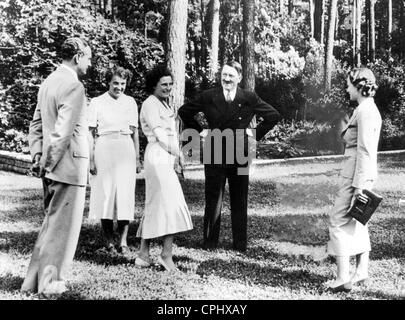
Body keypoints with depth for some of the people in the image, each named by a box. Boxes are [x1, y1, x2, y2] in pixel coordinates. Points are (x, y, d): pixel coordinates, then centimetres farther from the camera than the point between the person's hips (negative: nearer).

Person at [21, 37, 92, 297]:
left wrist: (38, 157, 11)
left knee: (52, 222, 20)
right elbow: (63, 132, -23)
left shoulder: (48, 82, 13)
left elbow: (36, 125, 15)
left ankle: (35, 280, 27)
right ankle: (50, 283, 14)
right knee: (62, 226, 4)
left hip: (52, 166, 9)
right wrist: (48, 164, -16)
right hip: (69, 165, -9)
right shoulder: (74, 86, -17)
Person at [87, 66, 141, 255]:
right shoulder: (97, 102, 3)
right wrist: (91, 159, -5)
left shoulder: (130, 102, 11)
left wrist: (137, 158, 9)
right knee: (105, 193, 1)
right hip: (104, 149, -2)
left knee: (125, 195, -3)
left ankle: (123, 241, 1)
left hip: (126, 150, 2)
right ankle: (108, 239, 13)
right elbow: (91, 133, 1)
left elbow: (134, 132, 13)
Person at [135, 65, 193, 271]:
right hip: (158, 157, -10)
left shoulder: (164, 104, 21)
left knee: (155, 207, 9)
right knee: (172, 205, -11)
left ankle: (143, 254, 14)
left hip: (166, 157, 10)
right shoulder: (150, 104, -8)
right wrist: (178, 152, -5)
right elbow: (160, 134, -13)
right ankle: (166, 254, -9)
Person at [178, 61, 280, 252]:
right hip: (215, 155, 0)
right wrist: (200, 131, 6)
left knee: (239, 202, 8)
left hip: (239, 156, 0)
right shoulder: (208, 97, 1)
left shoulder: (249, 99, 1)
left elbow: (273, 116, 8)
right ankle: (210, 242, 15)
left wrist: (256, 134, 3)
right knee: (213, 200, 3)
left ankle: (240, 244, 19)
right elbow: (184, 112, 12)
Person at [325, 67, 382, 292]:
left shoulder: (364, 111, -16)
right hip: (363, 174, 10)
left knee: (340, 221, -4)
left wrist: (358, 184, -21)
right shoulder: (369, 109, 15)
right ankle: (362, 271, 24)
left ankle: (343, 278, -1)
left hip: (357, 172, -10)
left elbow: (364, 151, -21)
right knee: (356, 222, 17)